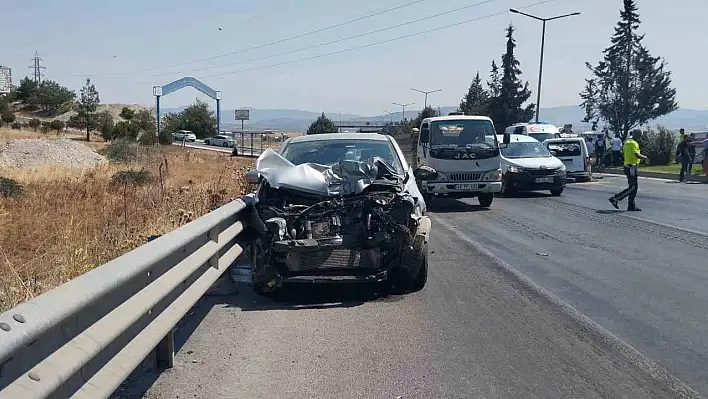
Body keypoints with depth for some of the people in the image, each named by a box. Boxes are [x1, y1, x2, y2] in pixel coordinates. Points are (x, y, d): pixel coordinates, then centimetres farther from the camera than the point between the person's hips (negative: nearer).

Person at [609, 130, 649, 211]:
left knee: (634, 187, 12)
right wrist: (644, 157, -9)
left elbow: (623, 153, 23)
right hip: (632, 167, -10)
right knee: (633, 187, -7)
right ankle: (615, 199, -7)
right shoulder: (633, 143, -16)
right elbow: (637, 155, -28)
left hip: (627, 166, 10)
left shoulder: (627, 142, 14)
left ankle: (631, 206, 12)